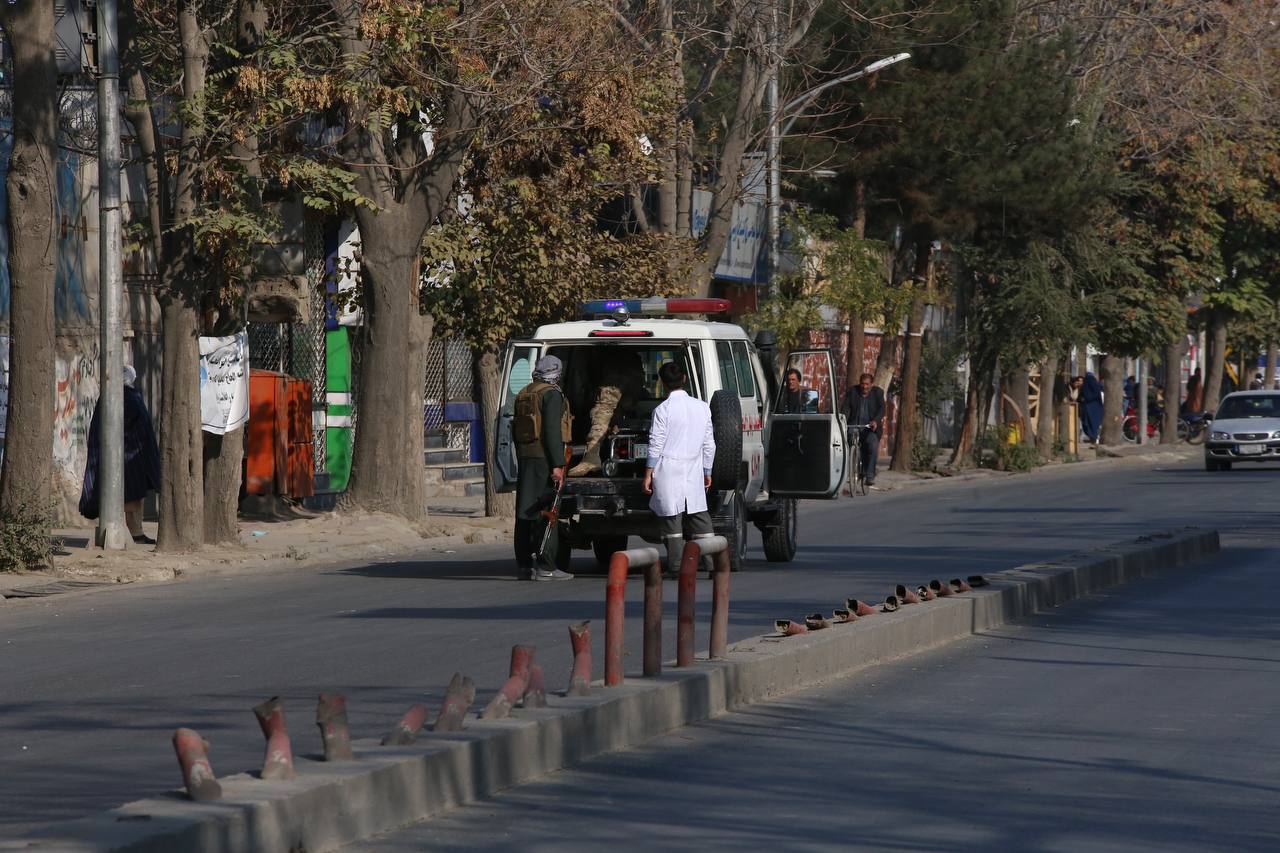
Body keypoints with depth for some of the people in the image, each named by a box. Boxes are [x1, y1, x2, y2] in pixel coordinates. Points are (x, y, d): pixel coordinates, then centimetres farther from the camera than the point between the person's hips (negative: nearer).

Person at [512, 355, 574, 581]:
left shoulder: (523, 395, 17)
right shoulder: (551, 394, -9)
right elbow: (552, 431, -17)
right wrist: (557, 465, -19)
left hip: (525, 458, 8)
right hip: (544, 459, -8)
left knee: (525, 512, 11)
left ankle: (523, 565, 13)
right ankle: (546, 567, -10)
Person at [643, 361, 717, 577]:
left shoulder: (663, 409, -8)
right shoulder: (702, 408, 8)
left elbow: (656, 444, -8)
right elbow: (709, 444, 13)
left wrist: (648, 473, -2)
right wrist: (707, 472, 21)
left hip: (668, 470, -4)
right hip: (693, 470, 4)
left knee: (671, 516, 0)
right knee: (699, 515, 9)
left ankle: (676, 564, -2)